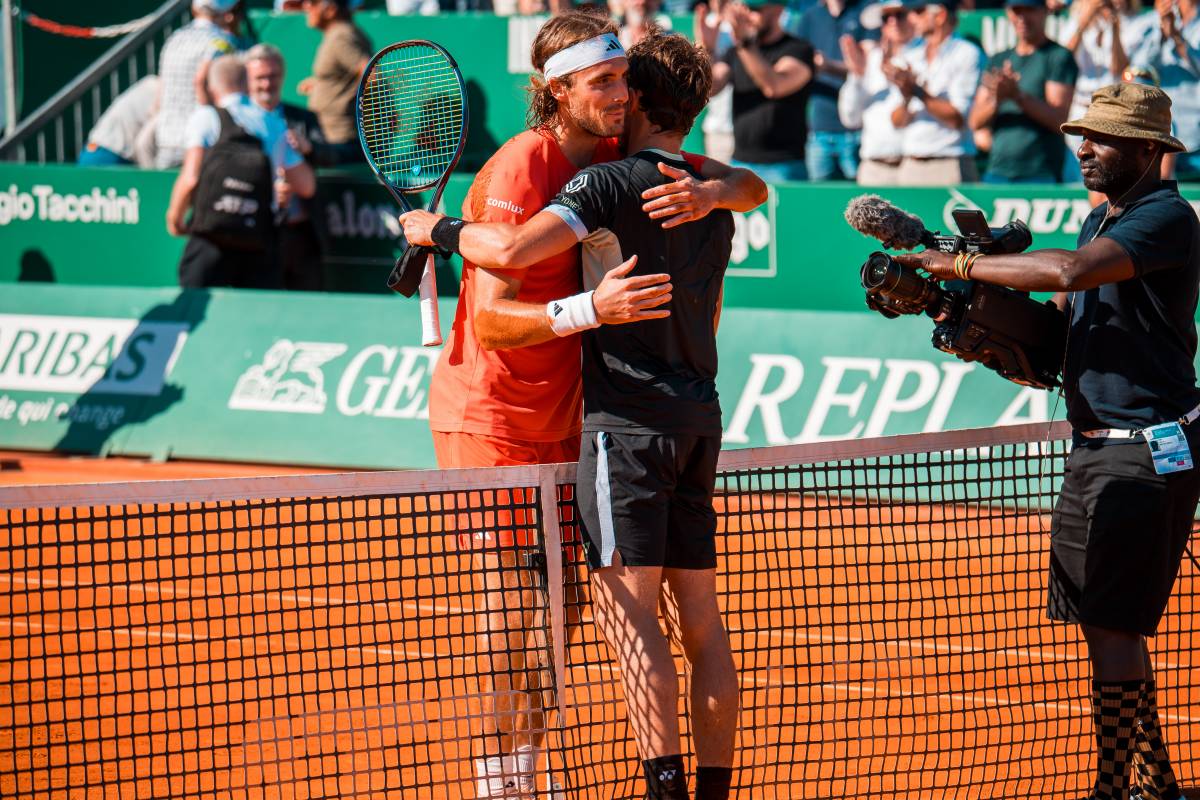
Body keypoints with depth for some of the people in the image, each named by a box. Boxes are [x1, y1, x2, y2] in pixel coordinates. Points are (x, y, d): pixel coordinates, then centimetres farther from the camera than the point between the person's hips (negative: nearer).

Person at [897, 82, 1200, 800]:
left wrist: (963, 265, -20)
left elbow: (1068, 271, -29)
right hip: (1094, 446, 10)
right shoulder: (1100, 221, 17)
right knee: (1105, 624, 13)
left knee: (1114, 628, -10)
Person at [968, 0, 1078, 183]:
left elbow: (1059, 119, -10)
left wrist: (1018, 96, -23)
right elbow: (976, 122, 11)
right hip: (997, 173, 5)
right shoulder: (998, 60, 19)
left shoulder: (1059, 57, 1)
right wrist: (997, 100, -11)